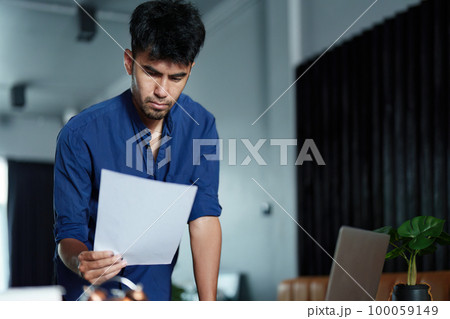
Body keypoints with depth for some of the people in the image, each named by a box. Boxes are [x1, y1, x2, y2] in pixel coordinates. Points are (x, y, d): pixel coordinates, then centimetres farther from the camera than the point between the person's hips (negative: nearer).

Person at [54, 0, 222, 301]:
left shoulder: (200, 125, -10)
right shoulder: (80, 135, -19)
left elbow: (204, 218, -13)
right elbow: (69, 233, -15)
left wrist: (209, 307, -21)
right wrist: (80, 261, -38)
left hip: (155, 290, 1)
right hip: (90, 291, -1)